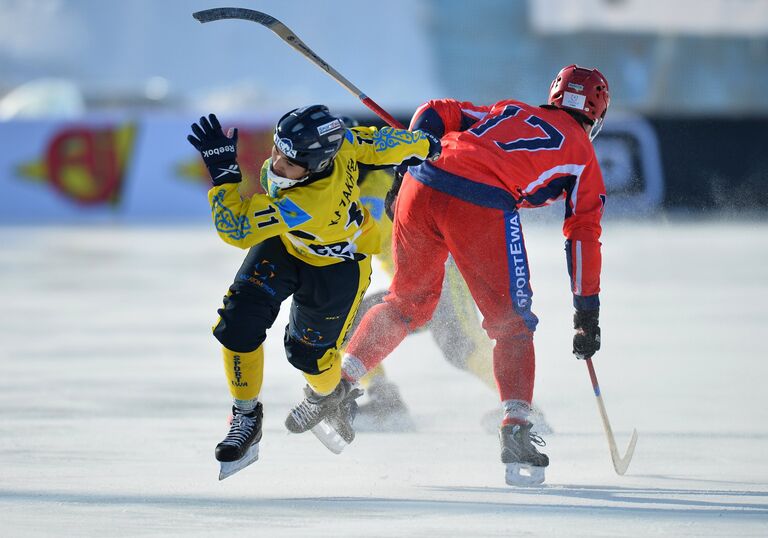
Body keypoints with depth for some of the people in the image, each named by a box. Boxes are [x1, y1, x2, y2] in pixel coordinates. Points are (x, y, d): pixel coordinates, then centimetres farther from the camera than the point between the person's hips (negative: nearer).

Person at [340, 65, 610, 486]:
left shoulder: (508, 111, 30)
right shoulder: (583, 156, 20)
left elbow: (434, 114, 23)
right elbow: (584, 236, 18)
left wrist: (409, 161, 20)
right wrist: (587, 314, 20)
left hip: (419, 189, 4)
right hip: (481, 210, -4)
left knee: (408, 301, 26)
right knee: (512, 325, 9)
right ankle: (515, 427, -6)